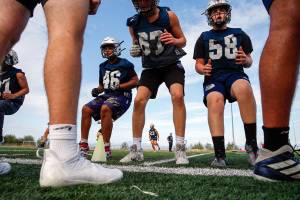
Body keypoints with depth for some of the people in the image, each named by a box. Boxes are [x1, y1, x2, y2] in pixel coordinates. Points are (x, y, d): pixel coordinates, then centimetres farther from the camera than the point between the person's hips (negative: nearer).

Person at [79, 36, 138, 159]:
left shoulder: (124, 64, -2)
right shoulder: (103, 66, 17)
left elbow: (135, 81, -6)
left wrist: (118, 86, -15)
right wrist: (97, 90, 0)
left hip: (122, 96, -7)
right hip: (107, 95, 7)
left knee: (105, 109, -35)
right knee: (86, 109, -12)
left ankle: (106, 149, -29)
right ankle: (83, 146, -10)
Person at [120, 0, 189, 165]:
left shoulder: (168, 16, -9)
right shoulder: (134, 23, -1)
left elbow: (183, 40, 0)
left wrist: (174, 40, -23)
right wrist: (134, 51, -12)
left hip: (171, 64, -2)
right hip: (150, 68, 3)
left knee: (177, 96, -26)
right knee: (139, 101, -13)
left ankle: (180, 148, -18)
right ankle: (136, 149, -2)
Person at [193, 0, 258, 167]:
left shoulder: (239, 34, 21)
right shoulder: (204, 38, 21)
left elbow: (249, 62, 17)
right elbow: (198, 64, 15)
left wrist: (246, 60, -7)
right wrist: (202, 69, -9)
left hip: (235, 73, 0)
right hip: (213, 77, 0)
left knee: (244, 88, -36)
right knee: (214, 101, -34)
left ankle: (252, 144, -28)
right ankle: (220, 154, -37)